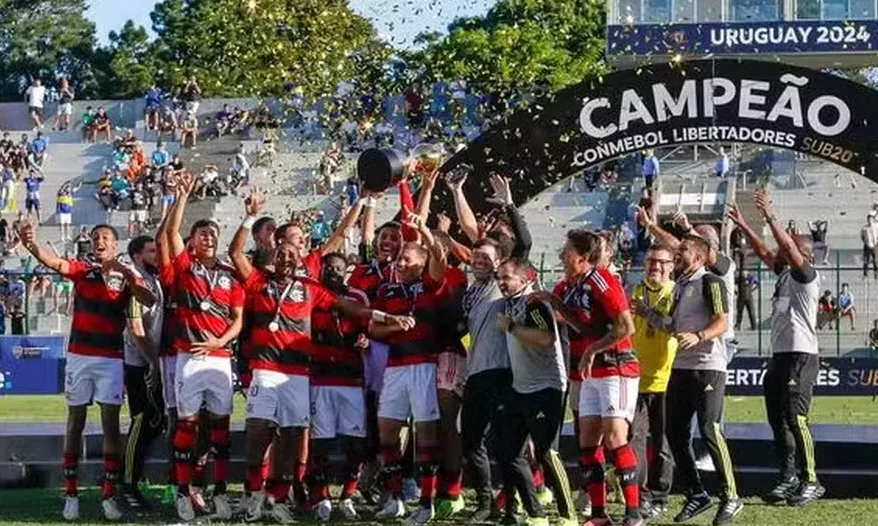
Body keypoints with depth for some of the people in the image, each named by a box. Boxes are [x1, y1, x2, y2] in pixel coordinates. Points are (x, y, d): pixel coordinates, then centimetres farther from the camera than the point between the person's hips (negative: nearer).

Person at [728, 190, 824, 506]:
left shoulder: (806, 275, -7)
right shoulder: (785, 273, 16)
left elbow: (790, 248, -22)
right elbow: (763, 252, 26)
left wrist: (770, 217, -22)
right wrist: (743, 226, 22)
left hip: (800, 355, -10)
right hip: (780, 354, 10)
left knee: (795, 418, -12)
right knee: (778, 419, 9)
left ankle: (810, 482, -8)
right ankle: (788, 479, 14)